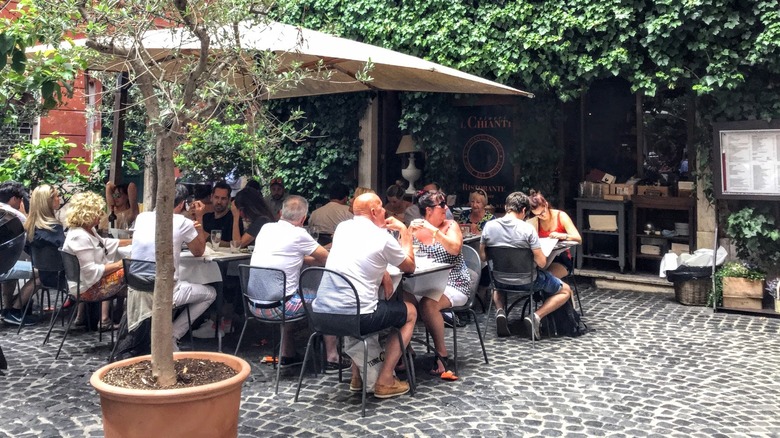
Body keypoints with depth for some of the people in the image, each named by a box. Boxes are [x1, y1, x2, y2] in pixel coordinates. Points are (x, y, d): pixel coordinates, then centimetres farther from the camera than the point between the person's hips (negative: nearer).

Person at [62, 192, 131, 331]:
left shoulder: (88, 230, 5)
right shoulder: (80, 237, -26)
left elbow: (104, 243, 22)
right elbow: (91, 271, -29)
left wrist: (131, 241, 20)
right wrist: (118, 265, -22)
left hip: (85, 282, 11)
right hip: (85, 288, -11)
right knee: (125, 274, -6)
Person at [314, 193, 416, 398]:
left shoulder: (342, 227, 12)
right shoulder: (383, 238, -5)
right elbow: (409, 267, 13)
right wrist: (405, 232, 22)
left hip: (321, 312, 6)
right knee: (410, 312, 18)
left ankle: (358, 375, 36)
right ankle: (385, 381, 13)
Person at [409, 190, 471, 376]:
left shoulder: (450, 225, 0)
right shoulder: (415, 228, 7)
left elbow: (455, 249, -19)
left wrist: (434, 230, -24)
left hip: (453, 285, -3)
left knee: (428, 304, -32)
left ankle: (441, 354, -14)